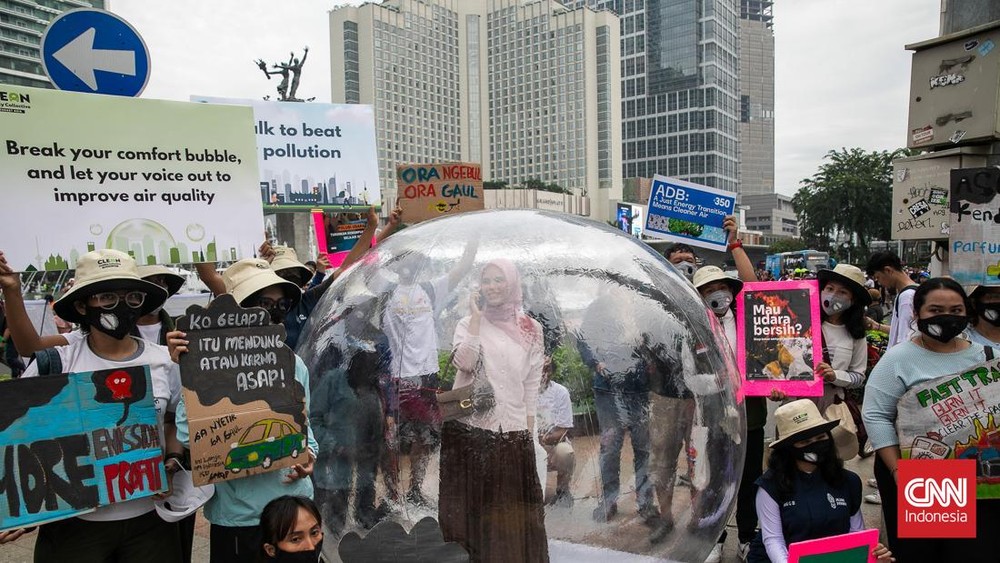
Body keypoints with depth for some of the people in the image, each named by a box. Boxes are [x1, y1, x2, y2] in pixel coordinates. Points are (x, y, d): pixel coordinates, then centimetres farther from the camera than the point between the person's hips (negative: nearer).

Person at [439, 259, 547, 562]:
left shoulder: (531, 329, 5)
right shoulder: (468, 324, 2)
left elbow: (532, 384, 8)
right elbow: (464, 363, -17)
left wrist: (529, 431, 5)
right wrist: (477, 317, -14)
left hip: (512, 429, 1)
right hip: (470, 426, -1)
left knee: (512, 504, 7)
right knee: (473, 500, 7)